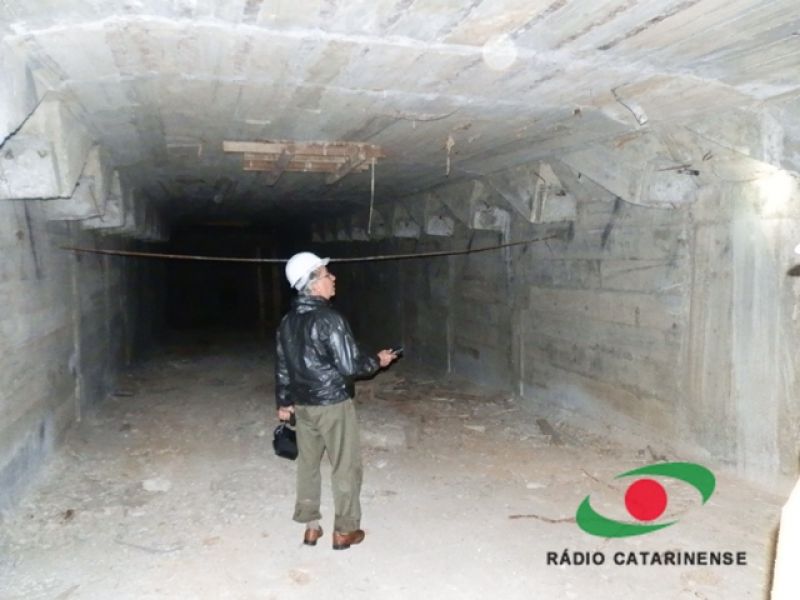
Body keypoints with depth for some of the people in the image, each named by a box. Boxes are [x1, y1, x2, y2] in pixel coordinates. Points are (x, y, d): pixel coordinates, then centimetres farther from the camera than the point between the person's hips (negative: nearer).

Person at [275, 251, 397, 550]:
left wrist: (283, 401, 22)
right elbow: (349, 365, -20)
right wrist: (378, 361, -3)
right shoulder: (329, 319, -21)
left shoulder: (288, 321, 4)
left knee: (307, 463, 17)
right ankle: (344, 530, 19)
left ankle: (310, 526, 29)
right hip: (333, 404, -7)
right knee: (345, 467, 8)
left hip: (303, 404, 7)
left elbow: (282, 365, 11)